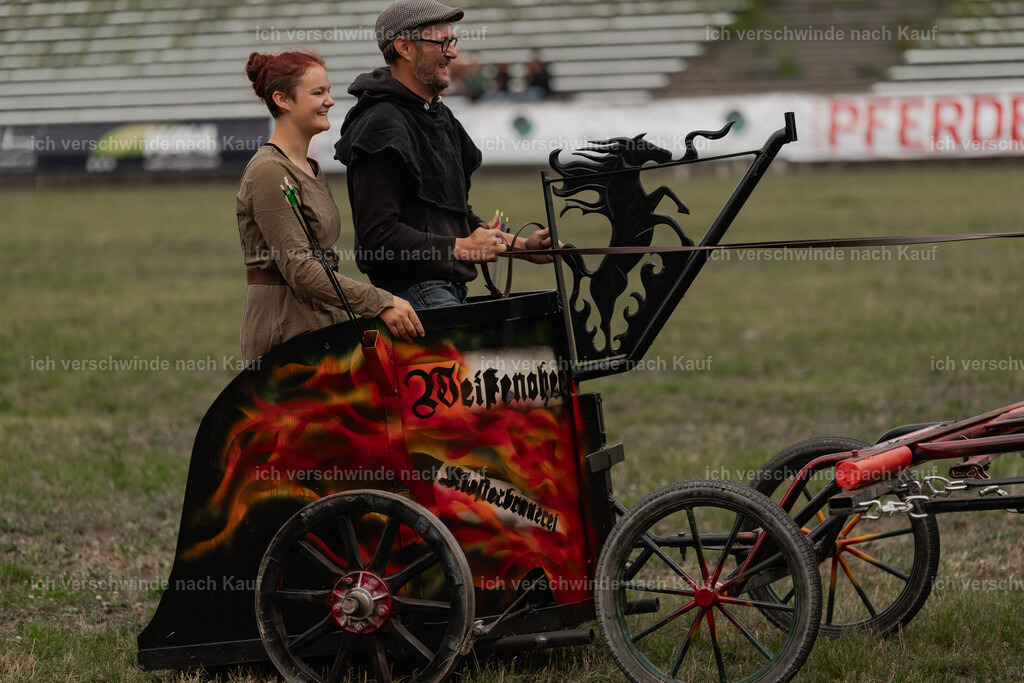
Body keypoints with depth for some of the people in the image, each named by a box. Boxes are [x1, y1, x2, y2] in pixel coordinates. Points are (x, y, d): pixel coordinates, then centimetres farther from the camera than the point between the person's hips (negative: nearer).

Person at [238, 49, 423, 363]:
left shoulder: (311, 169, 18)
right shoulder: (268, 172, -12)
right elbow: (299, 268, -20)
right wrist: (380, 303, -24)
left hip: (319, 322, 9)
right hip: (284, 331, -9)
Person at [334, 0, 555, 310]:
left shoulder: (441, 116, 21)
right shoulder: (382, 128, -11)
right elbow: (376, 237, -18)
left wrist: (520, 244, 18)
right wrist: (461, 248, -14)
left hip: (449, 292, 10)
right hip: (413, 292, -10)